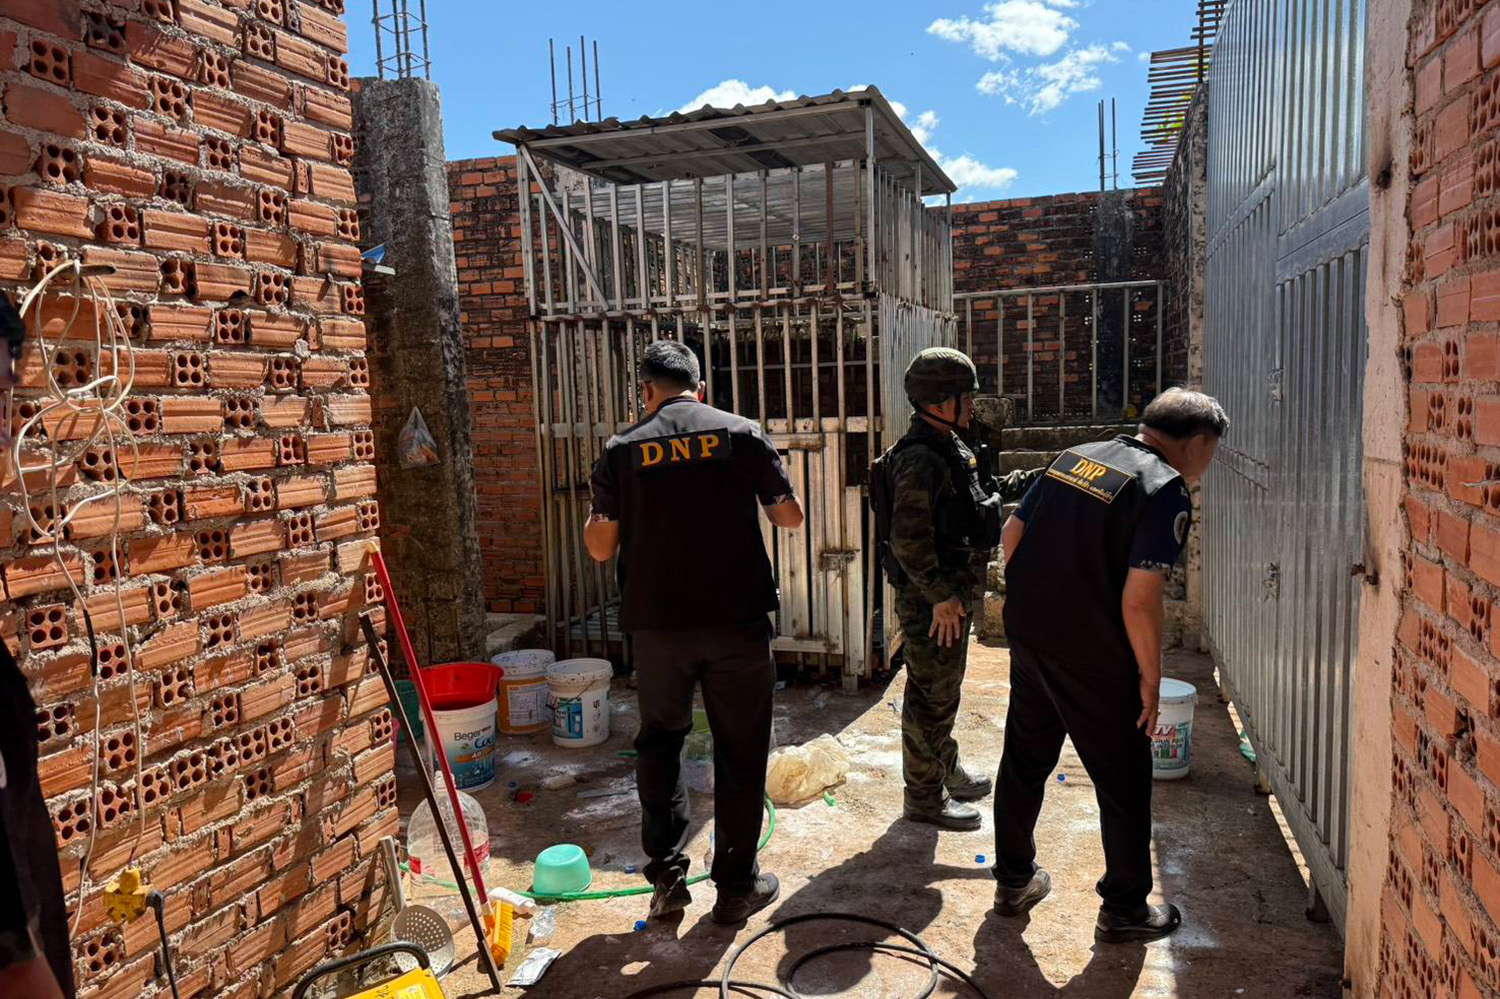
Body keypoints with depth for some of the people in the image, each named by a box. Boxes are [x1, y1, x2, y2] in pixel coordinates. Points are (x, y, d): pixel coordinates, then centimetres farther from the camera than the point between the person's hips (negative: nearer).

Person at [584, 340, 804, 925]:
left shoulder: (623, 450, -1)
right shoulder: (741, 434, -2)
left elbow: (601, 548, 1)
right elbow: (791, 517, 3)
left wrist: (593, 510, 20)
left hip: (657, 623, 1)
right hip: (737, 620, -1)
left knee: (660, 742, 20)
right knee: (740, 751, 11)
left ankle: (666, 877, 21)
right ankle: (736, 886, 21)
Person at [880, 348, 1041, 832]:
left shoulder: (951, 447, 9)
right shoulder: (919, 460, -23)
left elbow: (981, 493, 26)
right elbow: (908, 541, -27)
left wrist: (1027, 481, 18)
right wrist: (940, 596, -24)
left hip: (955, 593, 10)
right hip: (930, 599, -10)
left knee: (944, 688, 24)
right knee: (931, 695, 2)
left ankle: (945, 769, 41)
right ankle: (924, 796, 16)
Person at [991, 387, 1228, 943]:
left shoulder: (1075, 456, 8)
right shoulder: (1167, 490, -13)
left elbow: (1012, 534, 10)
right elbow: (1139, 600, -20)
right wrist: (1150, 677, -8)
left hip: (1027, 636, 7)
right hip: (1093, 658, -7)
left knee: (1024, 760, 20)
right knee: (1123, 782, 12)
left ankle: (1014, 881, 35)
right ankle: (1123, 909, 26)